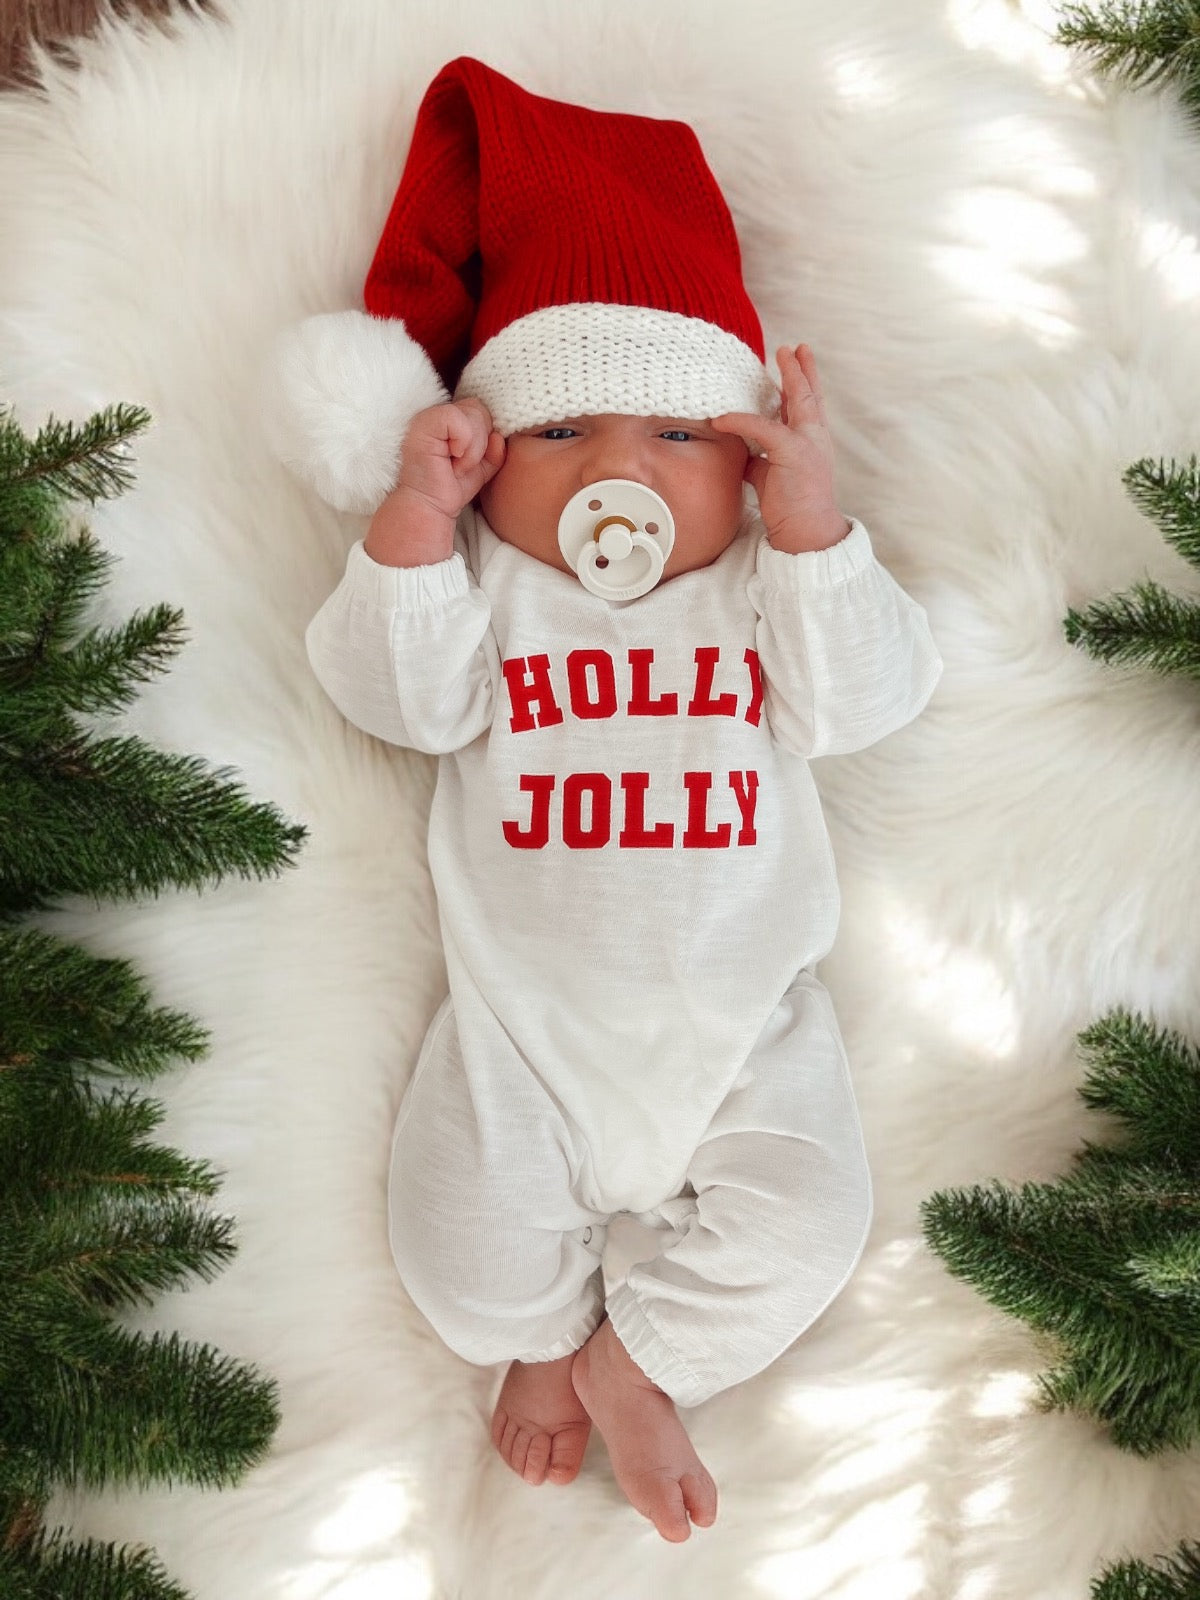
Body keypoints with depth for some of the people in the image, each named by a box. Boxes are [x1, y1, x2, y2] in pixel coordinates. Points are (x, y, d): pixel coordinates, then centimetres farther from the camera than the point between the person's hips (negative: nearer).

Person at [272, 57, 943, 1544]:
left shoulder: (767, 581, 3)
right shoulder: (480, 583, 2)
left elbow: (859, 698, -10)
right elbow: (404, 693, -12)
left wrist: (811, 517, -18)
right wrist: (413, 519, -21)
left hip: (739, 1021, 1)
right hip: (525, 1017, 0)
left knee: (802, 1220, -8)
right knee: (464, 1248, -4)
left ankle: (632, 1359, 17)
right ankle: (544, 1333, 31)